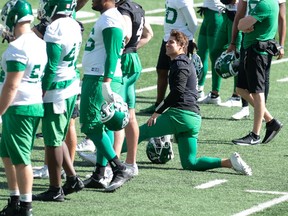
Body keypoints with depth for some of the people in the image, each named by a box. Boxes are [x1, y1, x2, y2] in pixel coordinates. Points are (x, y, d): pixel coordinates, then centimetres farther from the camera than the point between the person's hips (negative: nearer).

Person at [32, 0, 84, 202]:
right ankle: (72, 179, 23)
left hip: (56, 92, -9)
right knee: (57, 138, 20)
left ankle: (55, 190, 5)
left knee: (53, 142, 0)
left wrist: (40, 93, -13)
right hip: (72, 86, 9)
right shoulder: (73, 25, 7)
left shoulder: (55, 29, -20)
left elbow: (50, 67, -20)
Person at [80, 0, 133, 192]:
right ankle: (99, 176, 13)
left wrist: (106, 83, -26)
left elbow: (112, 54, -22)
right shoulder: (107, 18, 16)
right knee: (103, 126, 10)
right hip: (96, 78, 10)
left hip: (100, 80, -10)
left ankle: (120, 169, -11)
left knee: (92, 126, -9)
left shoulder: (110, 20, -16)